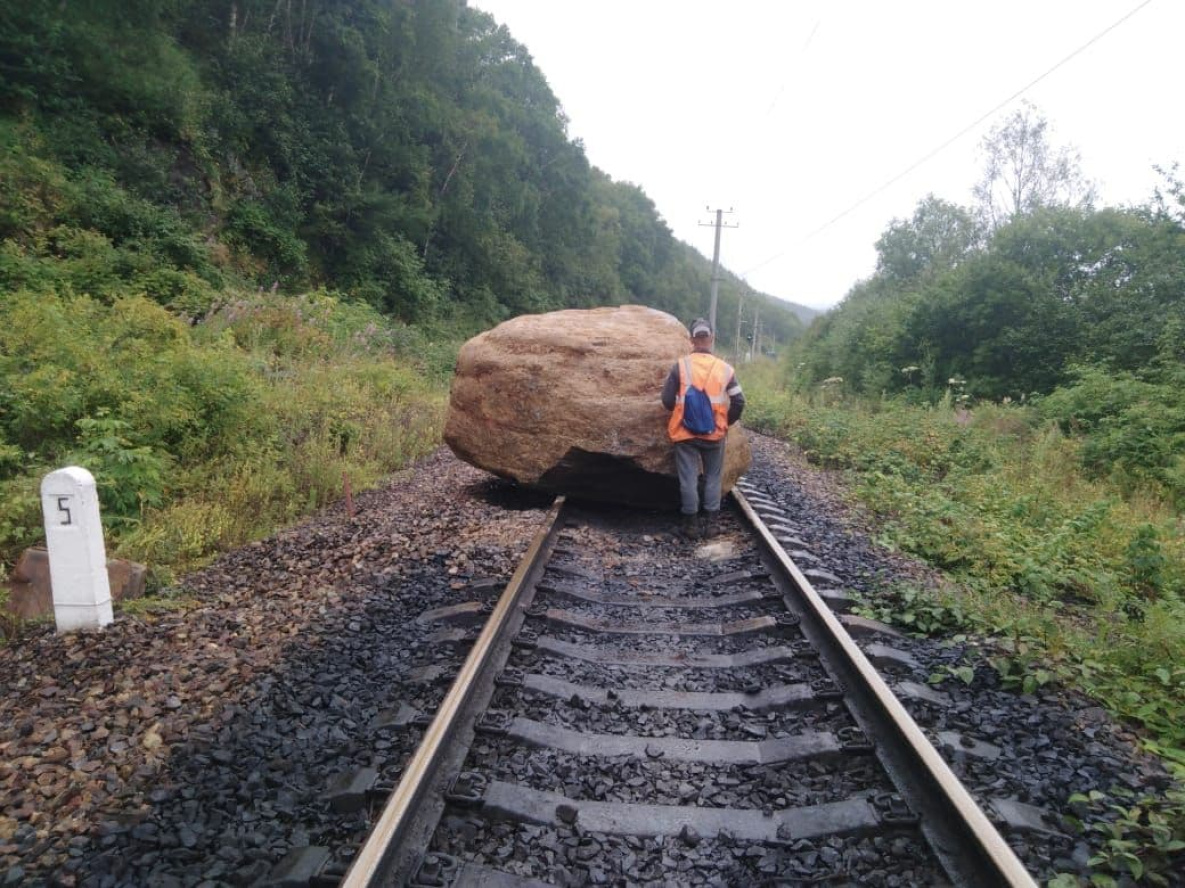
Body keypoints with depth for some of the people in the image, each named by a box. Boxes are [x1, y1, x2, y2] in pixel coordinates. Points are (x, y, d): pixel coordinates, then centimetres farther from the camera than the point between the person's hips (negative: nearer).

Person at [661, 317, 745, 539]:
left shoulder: (680, 366, -9)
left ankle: (691, 524, 11)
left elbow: (667, 399, -6)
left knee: (689, 478, 6)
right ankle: (711, 523, 16)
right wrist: (726, 421, 15)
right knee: (713, 478, 13)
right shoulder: (725, 368, -4)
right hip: (714, 434, 1)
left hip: (686, 433, -1)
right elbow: (739, 402, -1)